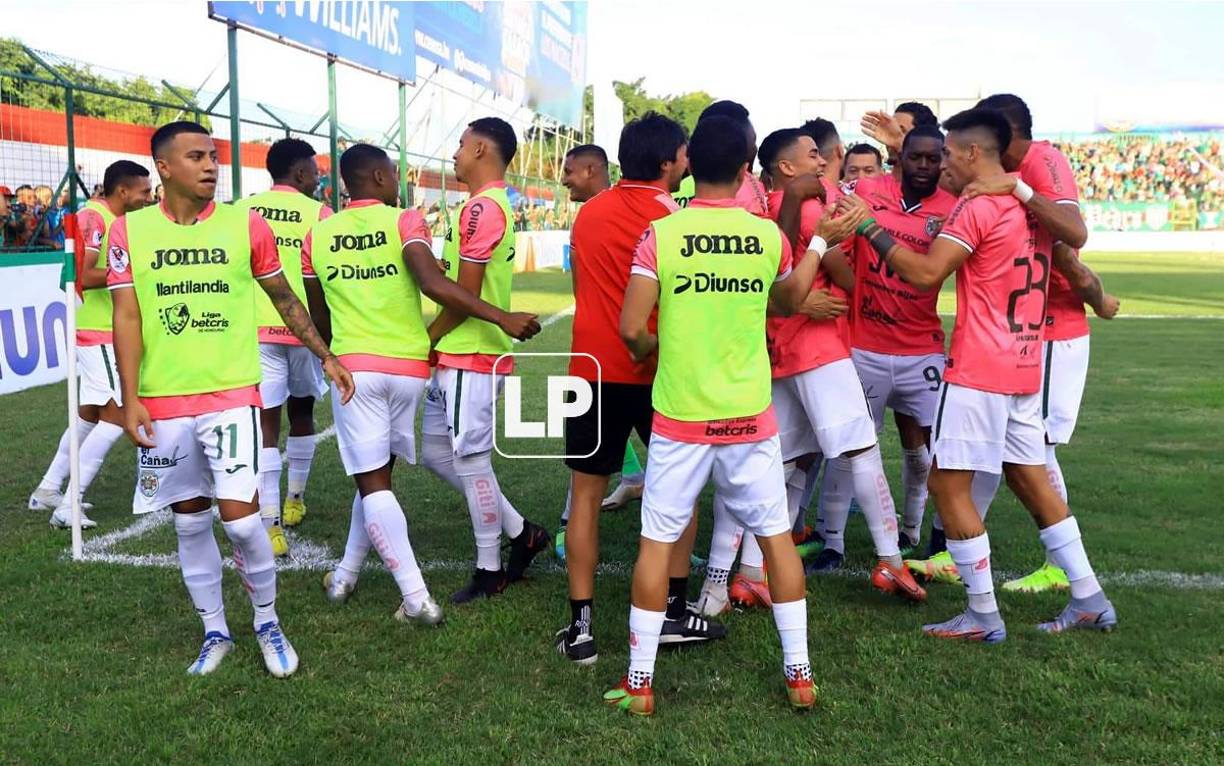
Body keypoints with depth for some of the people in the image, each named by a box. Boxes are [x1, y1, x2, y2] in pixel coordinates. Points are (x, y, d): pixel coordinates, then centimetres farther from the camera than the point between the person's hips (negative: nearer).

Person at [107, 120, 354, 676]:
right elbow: (127, 318, 0)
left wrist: (326, 357, 12)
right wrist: (131, 397, -7)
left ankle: (267, 621, 16)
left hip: (232, 395, -1)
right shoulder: (129, 231, 1)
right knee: (189, 522, 11)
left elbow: (285, 299, 11)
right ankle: (215, 632, 27)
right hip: (162, 401, 2)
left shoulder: (246, 225, 0)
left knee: (239, 516, -8)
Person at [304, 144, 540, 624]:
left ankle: (417, 599, -7)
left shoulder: (317, 234, 6)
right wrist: (502, 318, -22)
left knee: (371, 480, 1)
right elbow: (432, 283, -21)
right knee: (378, 472, 17)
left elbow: (318, 315, 14)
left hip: (354, 367, 0)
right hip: (409, 366, 0)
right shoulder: (405, 222, -4)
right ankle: (346, 574, 29)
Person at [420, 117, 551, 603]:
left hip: (470, 358, -10)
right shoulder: (495, 204, 16)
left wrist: (427, 338, -7)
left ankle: (490, 570, 14)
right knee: (437, 453, 16)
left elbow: (465, 293, -19)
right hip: (461, 356, 10)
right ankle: (520, 532, 23)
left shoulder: (481, 207, -16)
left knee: (470, 460, 0)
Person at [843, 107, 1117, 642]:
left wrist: (869, 227, -14)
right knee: (1029, 477, 16)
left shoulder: (977, 207, -14)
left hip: (979, 371, -9)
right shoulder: (1022, 202, 13)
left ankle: (984, 616, 4)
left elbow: (925, 273, -21)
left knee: (947, 482, -1)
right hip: (1024, 369, 9)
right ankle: (1089, 600, 21)